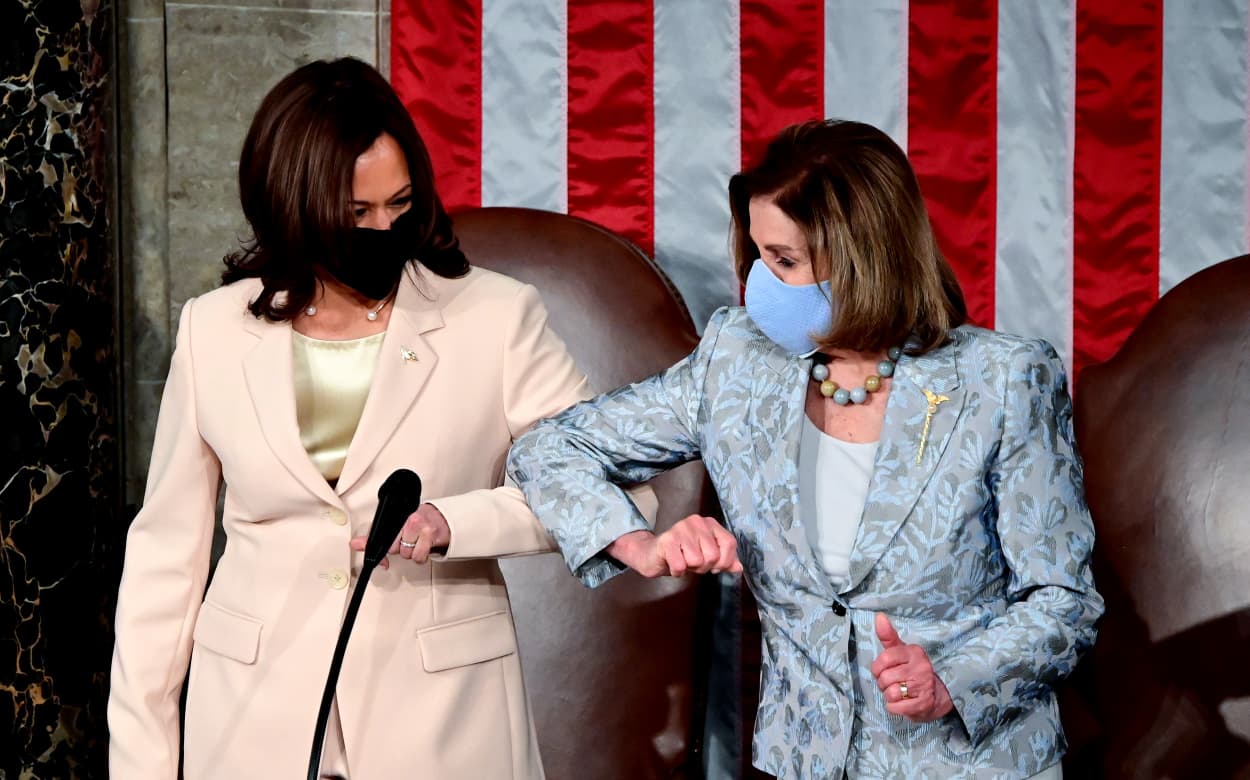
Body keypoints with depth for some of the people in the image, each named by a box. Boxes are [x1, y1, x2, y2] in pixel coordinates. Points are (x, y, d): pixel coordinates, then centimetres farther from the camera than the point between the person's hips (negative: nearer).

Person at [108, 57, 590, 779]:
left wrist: (453, 523, -25)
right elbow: (167, 549, 5)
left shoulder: (496, 317, -7)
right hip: (256, 722, 2)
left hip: (441, 714, -1)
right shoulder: (214, 331, 0)